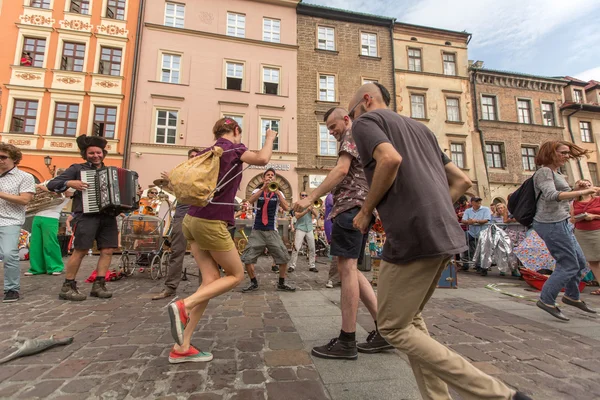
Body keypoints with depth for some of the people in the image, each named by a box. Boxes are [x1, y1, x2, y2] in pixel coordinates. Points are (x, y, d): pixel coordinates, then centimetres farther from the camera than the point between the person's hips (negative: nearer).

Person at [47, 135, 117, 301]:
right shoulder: (78, 168, 8)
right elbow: (51, 184, 3)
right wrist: (69, 183, -15)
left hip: (108, 215, 4)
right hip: (87, 214, -4)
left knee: (108, 250, 0)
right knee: (81, 250, -5)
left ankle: (98, 285, 7)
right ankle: (67, 287, 9)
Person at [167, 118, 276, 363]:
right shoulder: (234, 147, -3)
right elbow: (262, 159, -21)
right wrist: (270, 138, -4)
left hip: (193, 219, 8)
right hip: (212, 223, -8)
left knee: (211, 280, 9)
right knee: (236, 275, 8)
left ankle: (181, 348, 10)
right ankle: (184, 305, -8)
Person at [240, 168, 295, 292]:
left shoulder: (278, 193, 5)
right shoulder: (257, 191, 5)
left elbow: (286, 208, -12)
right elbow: (250, 201, -18)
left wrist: (277, 191, -19)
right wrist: (263, 187, -25)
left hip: (272, 231, 0)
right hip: (257, 231, 0)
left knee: (284, 258, -4)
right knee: (247, 258, -4)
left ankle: (281, 283, 16)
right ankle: (254, 283, 17)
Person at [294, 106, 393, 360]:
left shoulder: (352, 135, 2)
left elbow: (341, 170, -15)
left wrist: (311, 197, -19)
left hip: (351, 206, -10)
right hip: (359, 208, 10)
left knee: (347, 268, -10)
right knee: (350, 270, 10)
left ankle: (347, 342, -3)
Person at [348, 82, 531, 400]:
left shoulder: (366, 121, 4)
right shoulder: (420, 128, 26)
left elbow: (390, 159, -19)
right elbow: (461, 180, 22)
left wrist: (366, 210, -7)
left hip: (412, 236, -9)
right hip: (446, 234, 9)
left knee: (393, 328, 6)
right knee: (410, 318, 22)